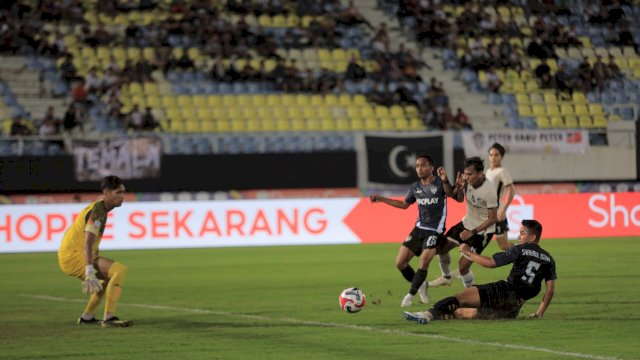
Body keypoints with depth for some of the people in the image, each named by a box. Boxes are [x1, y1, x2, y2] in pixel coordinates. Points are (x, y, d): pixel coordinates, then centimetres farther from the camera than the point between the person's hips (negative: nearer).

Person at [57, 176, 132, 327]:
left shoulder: (100, 209, 16)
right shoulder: (98, 211, -16)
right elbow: (88, 243, -28)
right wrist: (90, 272, -35)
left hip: (70, 256, 11)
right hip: (74, 257, -11)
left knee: (111, 275, 30)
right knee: (120, 270, -21)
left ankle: (87, 317, 31)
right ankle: (109, 318, -24)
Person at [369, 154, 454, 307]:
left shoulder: (439, 183, -9)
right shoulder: (415, 187, 8)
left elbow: (450, 193, -29)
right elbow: (404, 204, 24)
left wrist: (445, 181, -49)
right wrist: (382, 199, 20)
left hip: (435, 230, -6)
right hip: (419, 228, 6)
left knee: (423, 264, -19)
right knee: (400, 263, 1)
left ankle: (411, 294, 0)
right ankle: (421, 285, 23)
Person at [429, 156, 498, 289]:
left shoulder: (489, 191, -31)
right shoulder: (468, 181, -13)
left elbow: (493, 218, -22)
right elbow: (459, 199, 6)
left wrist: (472, 232, -21)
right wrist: (458, 187, -16)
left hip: (482, 230, -7)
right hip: (467, 223, 7)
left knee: (463, 265, -10)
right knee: (442, 247, 12)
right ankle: (446, 277, 38)